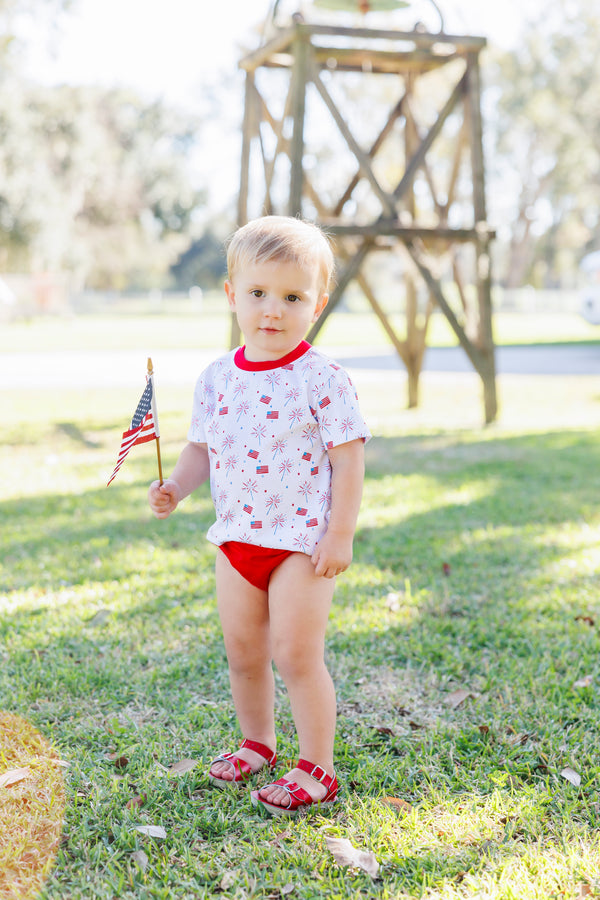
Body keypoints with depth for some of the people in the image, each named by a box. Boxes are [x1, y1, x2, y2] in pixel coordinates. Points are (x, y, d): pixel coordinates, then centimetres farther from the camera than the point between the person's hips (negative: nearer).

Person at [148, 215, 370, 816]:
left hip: (302, 541, -6)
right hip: (236, 539, 6)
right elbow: (200, 448, 13)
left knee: (296, 654, -4)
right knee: (242, 653, 16)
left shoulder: (323, 381, -12)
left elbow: (348, 461, -11)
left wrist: (340, 535, -15)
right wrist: (176, 487, -6)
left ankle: (316, 770, 11)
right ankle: (257, 742, 37)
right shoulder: (217, 378, 4)